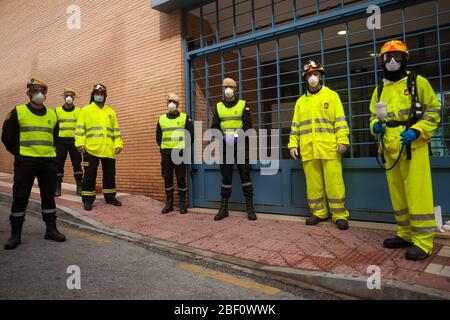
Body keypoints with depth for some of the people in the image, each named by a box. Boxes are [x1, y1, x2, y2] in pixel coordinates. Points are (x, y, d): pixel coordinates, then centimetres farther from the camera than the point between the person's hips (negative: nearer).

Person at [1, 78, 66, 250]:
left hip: (48, 162, 4)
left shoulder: (52, 115, 11)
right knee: (20, 197, 1)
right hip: (25, 162, -3)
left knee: (49, 195, 7)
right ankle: (15, 234, 12)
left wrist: (48, 151, 13)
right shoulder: (18, 112, 0)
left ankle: (51, 229, 17)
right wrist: (19, 153, 3)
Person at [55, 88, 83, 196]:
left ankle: (79, 187, 6)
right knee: (59, 164, 1)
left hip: (75, 141, -1)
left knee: (77, 164, -1)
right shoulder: (57, 111, 10)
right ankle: (57, 187, 8)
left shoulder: (79, 111, 9)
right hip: (61, 141, 1)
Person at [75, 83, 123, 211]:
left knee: (110, 174, 11)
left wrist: (118, 144, 2)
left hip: (108, 150, 3)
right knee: (90, 175, 0)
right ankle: (88, 199, 10)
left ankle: (110, 197, 24)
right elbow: (80, 129, 1)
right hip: (91, 149, -3)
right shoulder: (85, 110, 7)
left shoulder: (111, 112, 16)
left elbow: (116, 130, 14)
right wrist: (80, 143, -11)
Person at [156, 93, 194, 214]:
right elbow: (158, 136, 18)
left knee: (181, 178, -1)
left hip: (180, 152, -3)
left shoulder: (185, 117, 5)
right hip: (166, 152, 3)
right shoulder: (161, 119, 13)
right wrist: (163, 148, 5)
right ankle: (169, 202, 13)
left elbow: (191, 134, 3)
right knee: (167, 178, 4)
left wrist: (184, 147, -3)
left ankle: (182, 203, 8)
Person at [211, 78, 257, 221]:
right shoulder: (219, 107, 12)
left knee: (245, 174, -2)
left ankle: (250, 208, 4)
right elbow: (215, 126, 3)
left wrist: (237, 137, -20)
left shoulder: (243, 105, 6)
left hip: (241, 145, -2)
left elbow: (247, 126, -4)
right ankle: (223, 208, 11)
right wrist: (224, 137, -15)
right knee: (226, 176, 4)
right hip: (225, 145, 2)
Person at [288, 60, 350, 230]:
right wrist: (293, 144, 5)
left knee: (334, 182, -4)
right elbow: (295, 126, 15)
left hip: (329, 148, -3)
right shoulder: (301, 101, 18)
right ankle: (319, 212, 17)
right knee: (313, 183, 6)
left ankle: (339, 214, 6)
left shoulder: (331, 95, 10)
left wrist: (343, 140, -10)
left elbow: (340, 121, 1)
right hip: (308, 150, 3)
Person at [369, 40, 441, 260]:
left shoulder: (418, 82, 2)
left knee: (417, 194, -6)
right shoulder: (380, 89, 16)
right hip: (390, 149, 6)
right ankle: (405, 234, 24)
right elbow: (374, 115, 22)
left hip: (413, 147, -5)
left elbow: (433, 111, 0)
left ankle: (422, 242, 3)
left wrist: (416, 131, -15)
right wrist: (375, 126, -1)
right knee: (397, 195, 11)